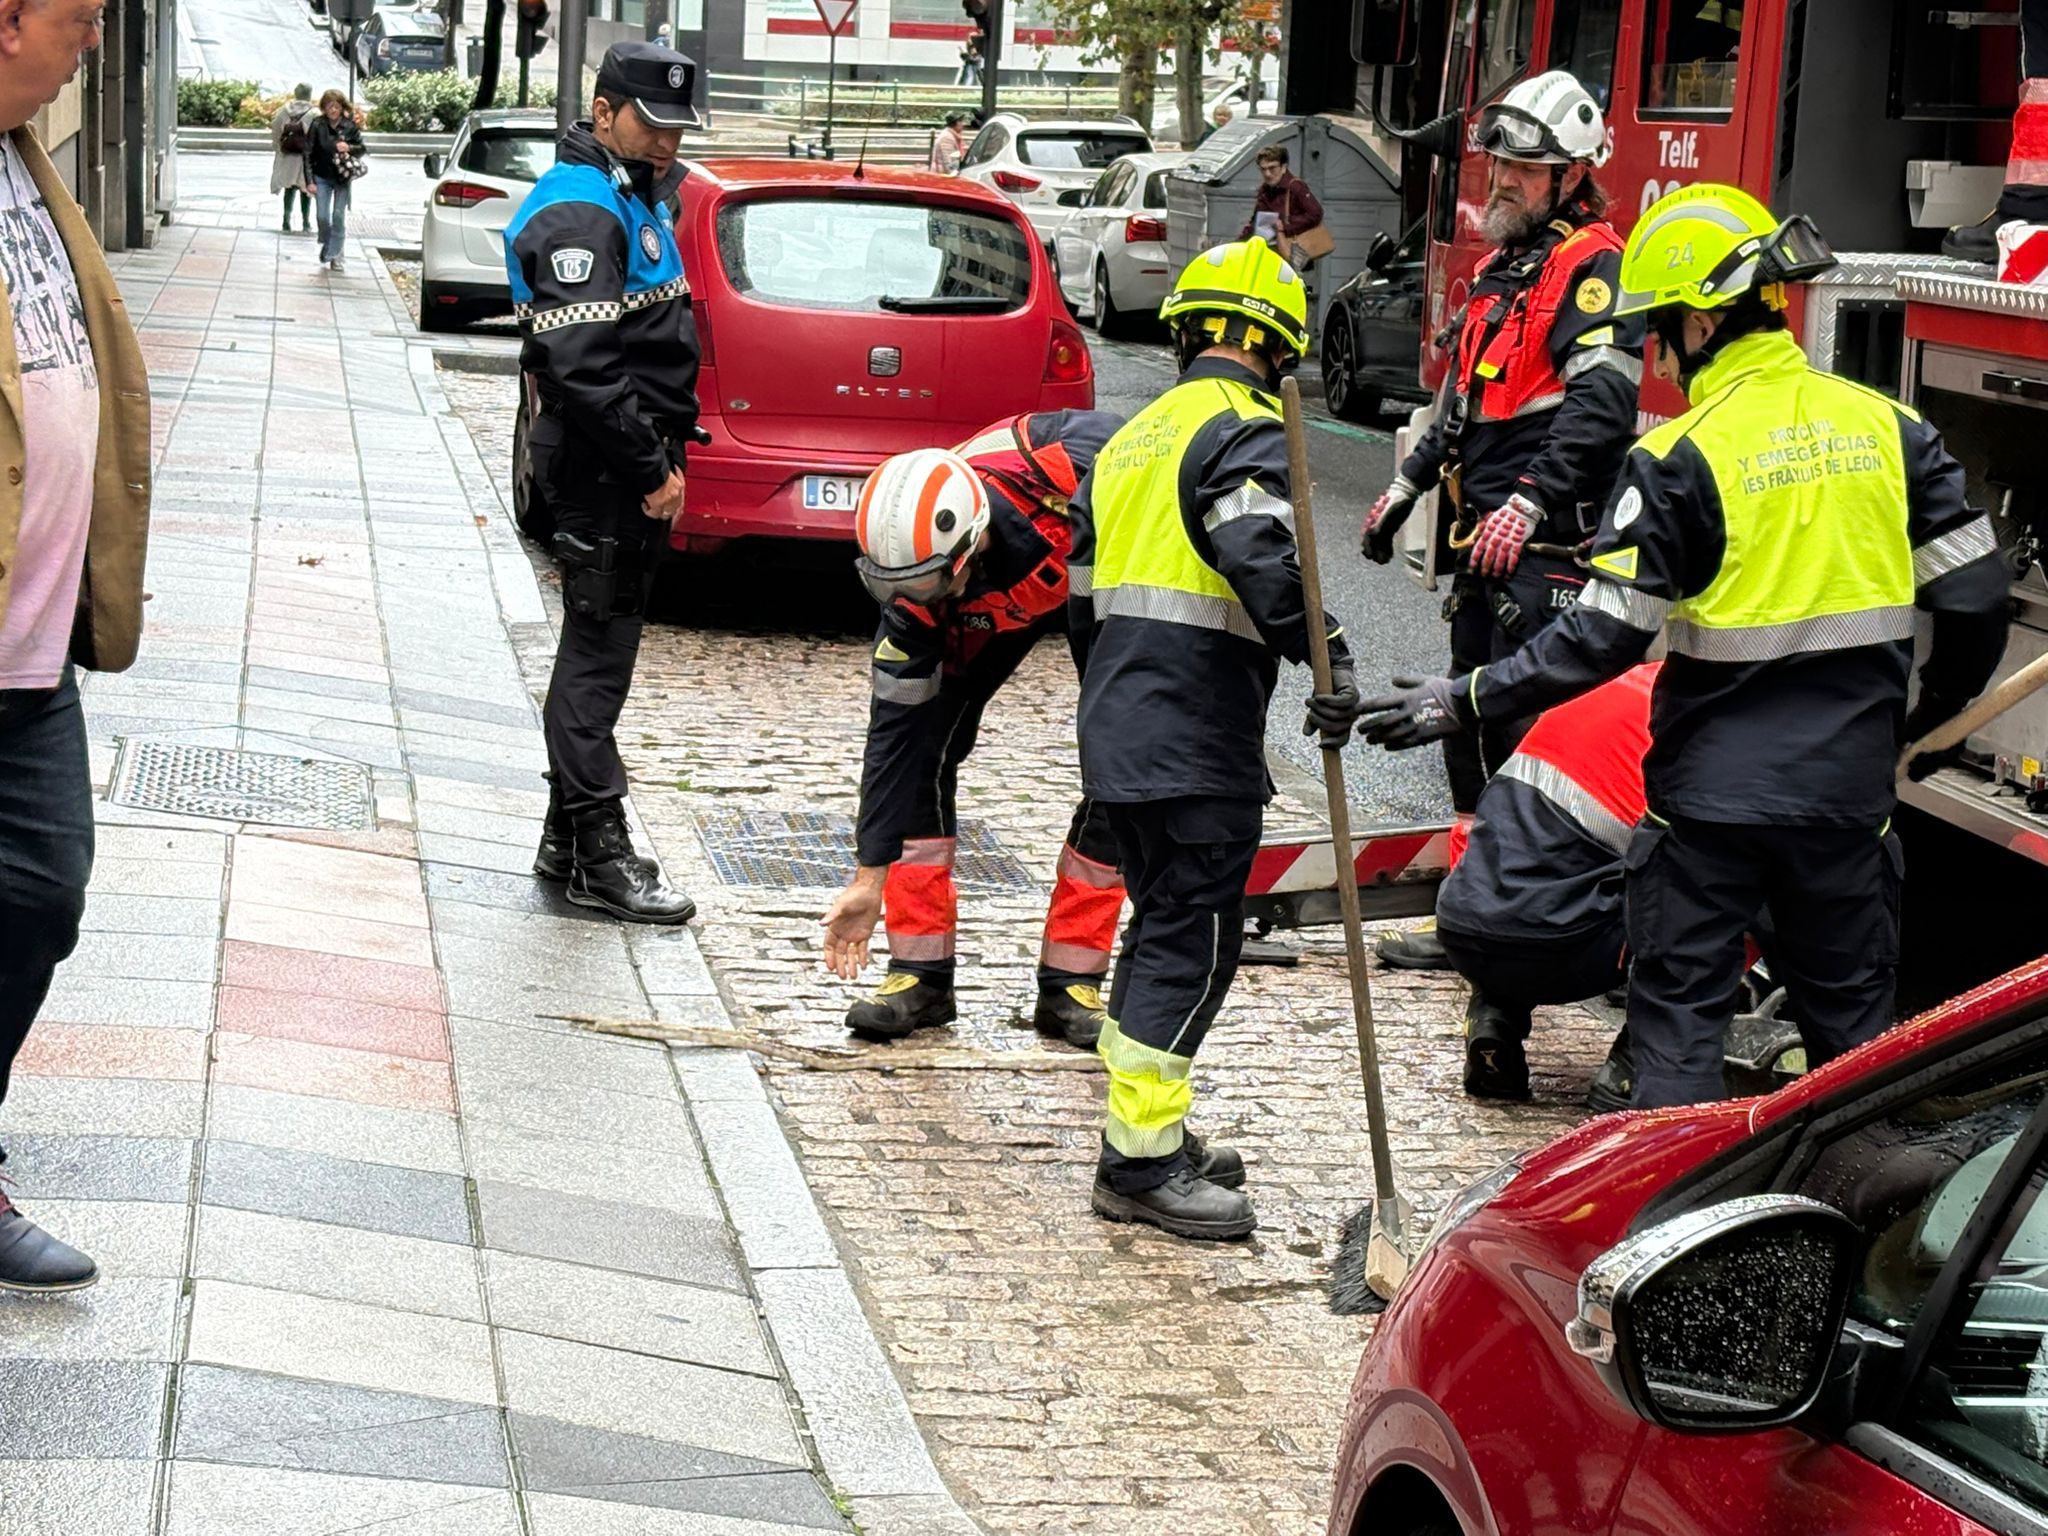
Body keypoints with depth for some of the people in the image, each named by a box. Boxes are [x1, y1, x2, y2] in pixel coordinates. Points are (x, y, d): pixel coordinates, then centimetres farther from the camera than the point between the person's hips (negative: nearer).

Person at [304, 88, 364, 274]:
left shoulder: (350, 126, -7)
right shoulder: (317, 125, -9)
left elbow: (361, 148, 3)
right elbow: (308, 153, -7)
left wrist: (349, 148, -20)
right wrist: (310, 180, -10)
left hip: (342, 178, 0)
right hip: (322, 177, 0)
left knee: (339, 217, 1)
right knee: (322, 216, -2)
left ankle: (335, 255, 13)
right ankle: (326, 244, 28)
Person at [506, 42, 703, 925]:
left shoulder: (637, 199, 17)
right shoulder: (578, 213, -16)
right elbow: (584, 366, -25)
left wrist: (666, 453, 17)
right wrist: (650, 471, -20)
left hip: (635, 466, 10)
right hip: (601, 473, -10)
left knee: (601, 651, 15)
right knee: (597, 656, -5)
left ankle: (569, 839, 24)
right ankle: (597, 856, -1)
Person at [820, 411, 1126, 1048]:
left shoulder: (1064, 464, -45)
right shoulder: (914, 595, -32)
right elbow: (894, 728, -23)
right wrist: (870, 879, -19)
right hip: (989, 608, 1)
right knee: (923, 747, -14)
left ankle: (1070, 983, 0)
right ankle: (921, 972, -4)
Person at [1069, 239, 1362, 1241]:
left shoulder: (1133, 437, 19)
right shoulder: (1243, 431, -9)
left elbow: (1087, 593, 24)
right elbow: (1267, 558, -28)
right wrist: (1331, 661, -29)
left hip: (1119, 731, 9)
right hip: (1198, 742, -9)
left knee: (1165, 925, 18)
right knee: (1194, 940, -5)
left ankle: (1146, 1137, 24)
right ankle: (1140, 1160, -4)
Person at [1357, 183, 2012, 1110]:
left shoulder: (1682, 457, -15)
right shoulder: (1889, 427, 0)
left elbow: (1605, 635, -17)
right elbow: (1974, 592, 2)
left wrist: (1466, 702, -9)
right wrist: (1937, 707, 20)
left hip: (1714, 786, -4)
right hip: (1849, 784, 4)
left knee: (1681, 1009, 7)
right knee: (1852, 1010, 16)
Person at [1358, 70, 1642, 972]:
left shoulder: (1592, 270, -10)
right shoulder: (1500, 270, 20)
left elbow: (1601, 404, -23)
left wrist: (1530, 503, -30)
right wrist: (1407, 487, 28)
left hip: (1549, 548, -10)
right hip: (1485, 542, 10)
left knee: (1530, 726, -12)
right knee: (1472, 720, 12)